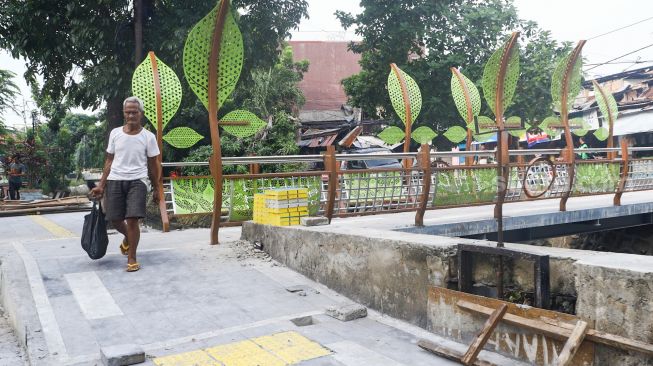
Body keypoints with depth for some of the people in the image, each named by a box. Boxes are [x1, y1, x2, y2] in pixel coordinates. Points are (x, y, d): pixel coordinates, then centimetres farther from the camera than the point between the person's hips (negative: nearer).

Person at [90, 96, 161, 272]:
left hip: (137, 181, -3)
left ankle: (132, 258, 5)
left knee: (132, 219, -12)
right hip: (115, 180, 3)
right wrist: (101, 185, 7)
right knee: (114, 218, 6)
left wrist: (156, 188, 7)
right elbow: (109, 161, 11)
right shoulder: (115, 133, 5)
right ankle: (128, 237, 41)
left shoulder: (148, 136, -1)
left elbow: (153, 164, 5)